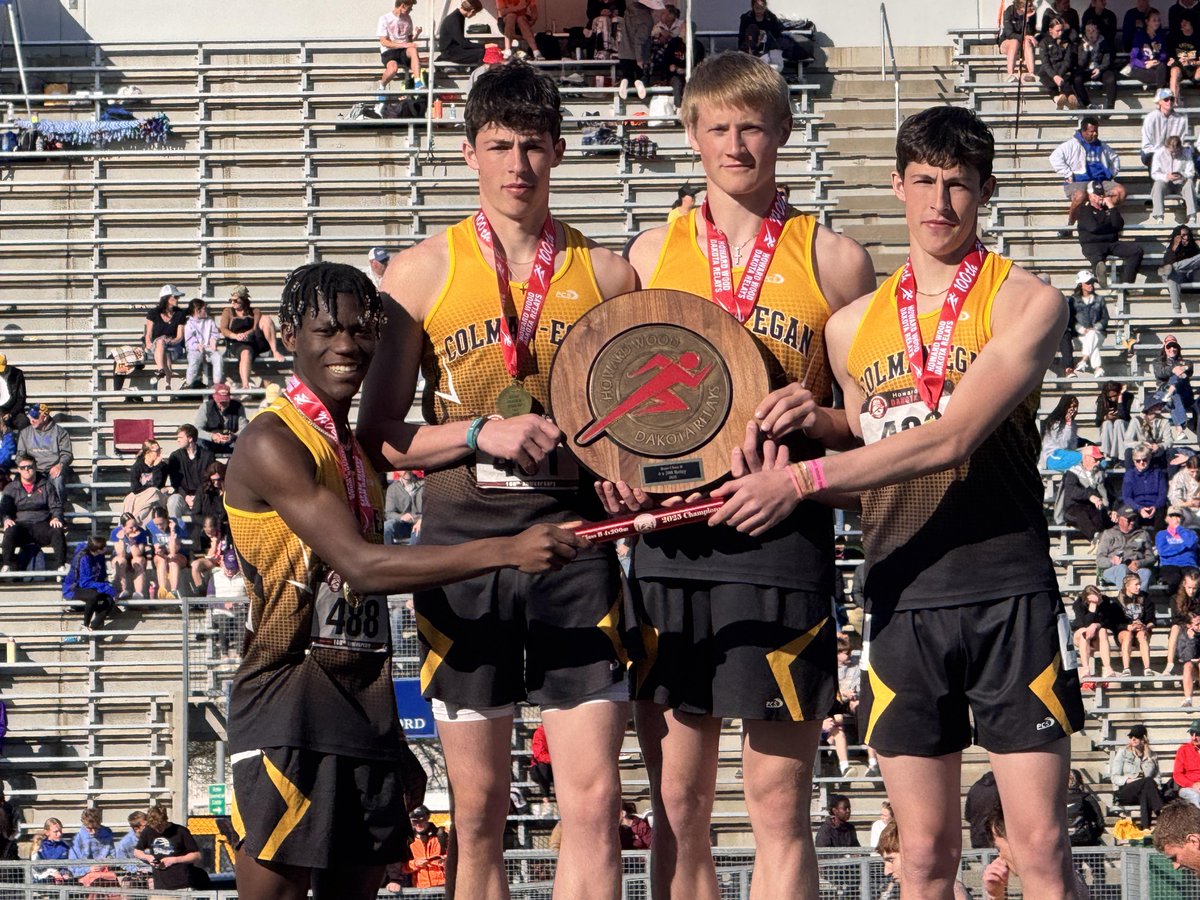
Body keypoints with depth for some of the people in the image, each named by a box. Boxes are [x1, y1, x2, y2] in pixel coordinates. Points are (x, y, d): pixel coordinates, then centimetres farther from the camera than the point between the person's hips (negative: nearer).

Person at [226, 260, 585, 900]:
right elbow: (359, 565, -23)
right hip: (288, 709, -8)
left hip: (365, 705, 8)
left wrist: (392, 744, 21)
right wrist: (507, 551, -27)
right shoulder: (272, 444, -11)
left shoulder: (358, 448, 17)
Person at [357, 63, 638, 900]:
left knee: (593, 800, -8)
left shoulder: (606, 273, 8)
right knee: (479, 811, 4)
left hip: (574, 545, 0)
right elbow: (380, 438, 4)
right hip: (464, 547, 0)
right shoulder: (423, 273, 5)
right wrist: (482, 432, -11)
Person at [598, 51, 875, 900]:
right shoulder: (653, 251, 12)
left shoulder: (833, 260, 5)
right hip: (670, 539, 3)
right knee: (676, 810, 4)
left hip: (782, 540, -3)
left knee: (779, 809, -3)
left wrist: (821, 419, -13)